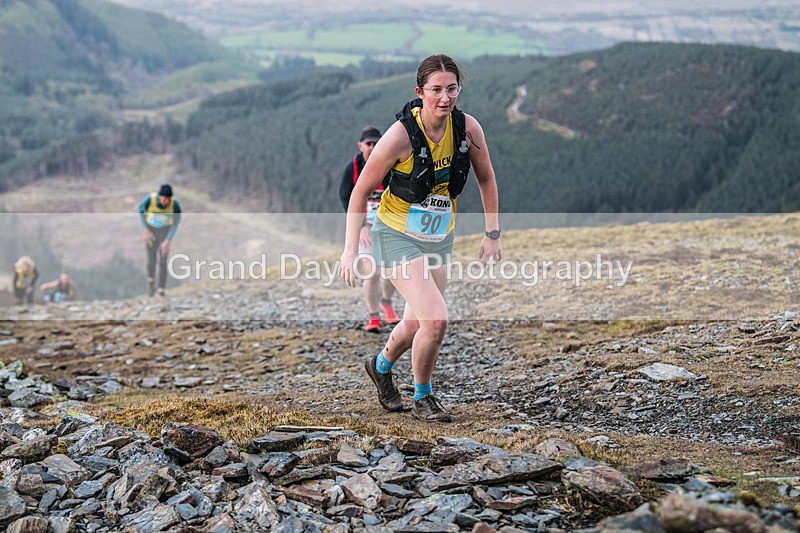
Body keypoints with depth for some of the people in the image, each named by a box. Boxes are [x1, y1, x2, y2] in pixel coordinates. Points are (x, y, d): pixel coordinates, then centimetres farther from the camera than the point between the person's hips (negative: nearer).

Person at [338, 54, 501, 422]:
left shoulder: (468, 128, -10)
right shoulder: (401, 134, -22)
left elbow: (486, 179, 8)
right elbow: (361, 191, -12)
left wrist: (492, 234, 6)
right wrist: (350, 250, -15)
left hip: (440, 239, 5)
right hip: (397, 236, -5)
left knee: (417, 325, 14)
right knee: (436, 319, -18)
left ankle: (381, 366, 48)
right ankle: (423, 398, 8)